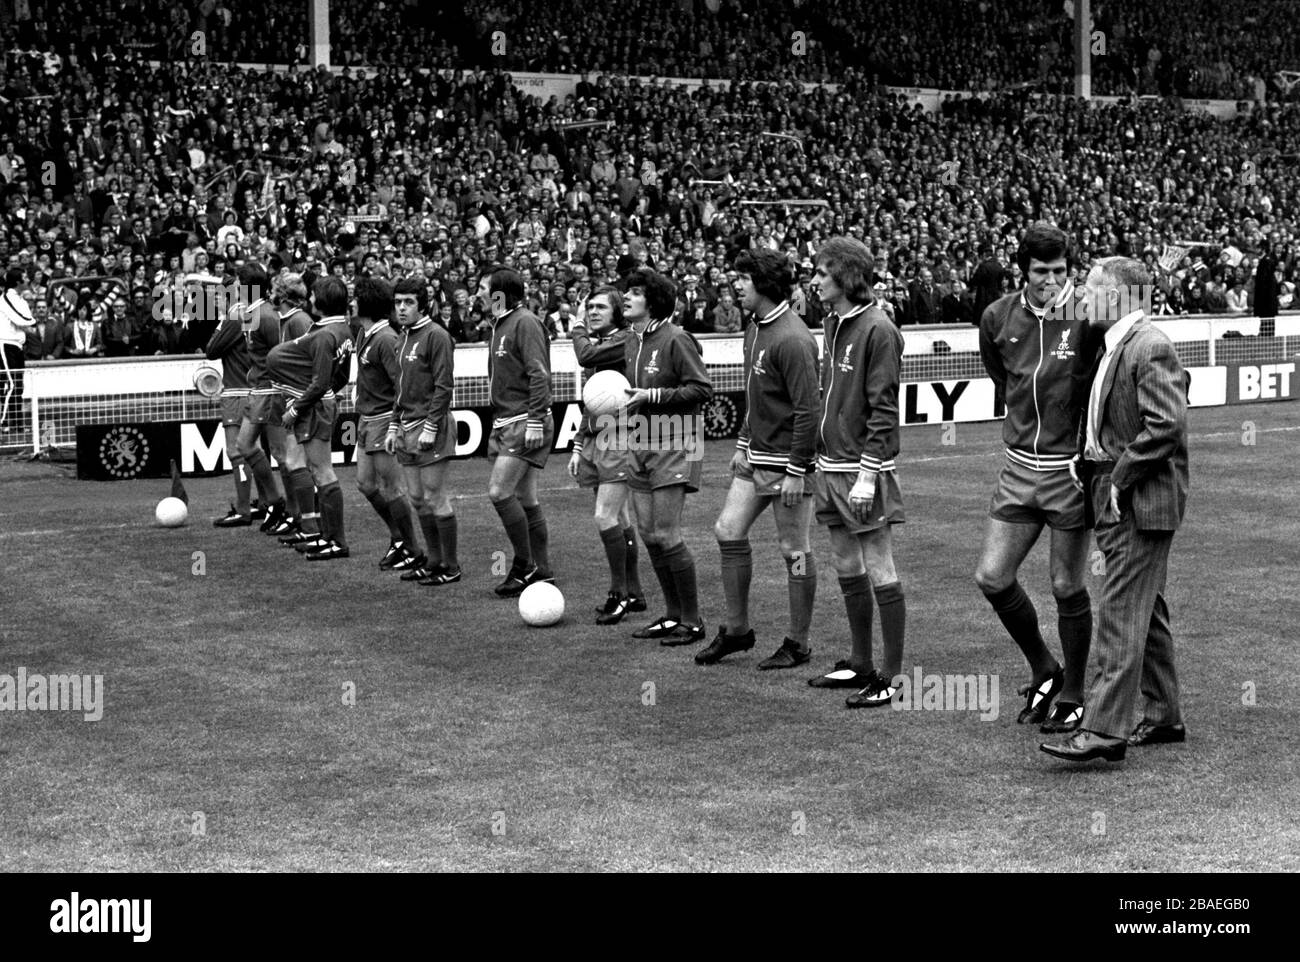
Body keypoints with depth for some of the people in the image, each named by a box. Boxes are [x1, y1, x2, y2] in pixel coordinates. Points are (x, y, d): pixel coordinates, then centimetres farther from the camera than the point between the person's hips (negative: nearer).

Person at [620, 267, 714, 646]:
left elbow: (702, 389, -16)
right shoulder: (632, 342, 13)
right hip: (640, 444, 8)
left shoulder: (675, 340, -12)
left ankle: (693, 621, 1)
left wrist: (653, 396, -19)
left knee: (666, 535, -10)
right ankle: (674, 614, 20)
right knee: (648, 534, 9)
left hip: (673, 446, -8)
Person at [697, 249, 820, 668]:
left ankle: (797, 645, 11)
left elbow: (808, 408, -21)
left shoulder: (792, 339, -19)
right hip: (756, 459, 9)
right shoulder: (755, 330, 11)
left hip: (788, 461, -9)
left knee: (794, 550, 0)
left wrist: (796, 471, -21)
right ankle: (737, 629, 20)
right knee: (728, 531, 8)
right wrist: (743, 444, 19)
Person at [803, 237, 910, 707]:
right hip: (831, 466, 9)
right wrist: (821, 458, 16)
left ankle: (893, 677, 1)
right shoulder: (834, 324, 13)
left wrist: (868, 474, -20)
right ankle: (859, 664, 25)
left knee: (880, 571, -4)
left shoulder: (877, 330, -13)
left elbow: (883, 409, -16)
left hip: (864, 471, -9)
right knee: (846, 569, 15)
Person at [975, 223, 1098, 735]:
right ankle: (1044, 671, 24)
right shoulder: (997, 318, 0)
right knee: (992, 577, 2)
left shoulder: (1085, 317, -13)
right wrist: (1026, 423, 12)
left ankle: (1072, 695, 21)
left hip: (1071, 468, -4)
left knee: (1068, 588, 4)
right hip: (1019, 466, 5)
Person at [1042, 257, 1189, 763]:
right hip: (1114, 497, 10)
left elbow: (1168, 425, -24)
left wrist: (1120, 478, -20)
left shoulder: (1150, 349, -16)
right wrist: (1087, 458, 9)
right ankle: (1164, 715, 26)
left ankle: (1105, 729, -11)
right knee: (1145, 610, 16)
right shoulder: (1114, 348, 14)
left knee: (1120, 611, -11)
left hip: (1142, 500, -10)